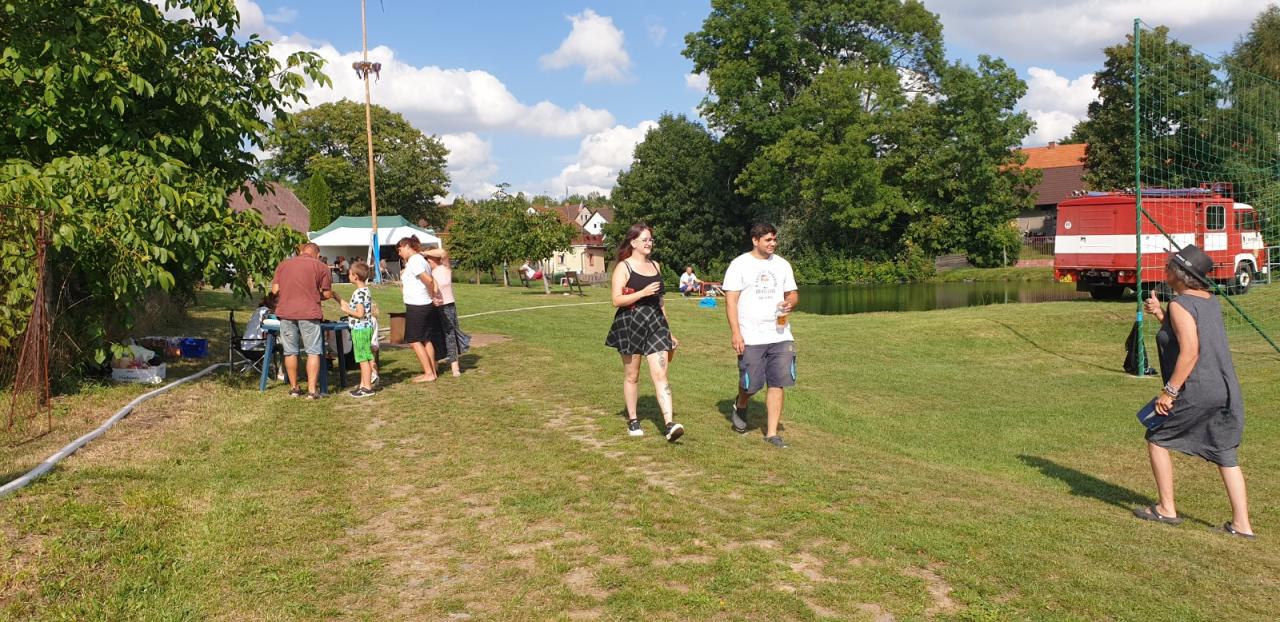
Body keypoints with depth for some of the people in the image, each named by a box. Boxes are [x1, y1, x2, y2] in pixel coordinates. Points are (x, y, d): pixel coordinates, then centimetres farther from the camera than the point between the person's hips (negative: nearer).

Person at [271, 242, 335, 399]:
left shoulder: (283, 264, 11)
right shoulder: (321, 267, 2)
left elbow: (275, 290, 7)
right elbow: (327, 294, 0)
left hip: (286, 312, 3)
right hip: (309, 313, -3)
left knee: (290, 352, 12)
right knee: (313, 352, 2)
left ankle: (294, 388, 19)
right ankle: (311, 390, -3)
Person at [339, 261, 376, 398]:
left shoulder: (359, 293, -19)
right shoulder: (365, 291, 11)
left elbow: (360, 313, -25)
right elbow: (352, 306, 19)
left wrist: (347, 310, -11)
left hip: (360, 329, -10)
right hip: (364, 329, 10)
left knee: (363, 358, -4)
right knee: (364, 358, 15)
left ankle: (367, 387, 0)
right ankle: (363, 385, 23)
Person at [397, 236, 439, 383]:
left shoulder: (414, 261, -15)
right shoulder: (421, 259, 15)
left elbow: (428, 280, -23)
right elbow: (431, 281, 12)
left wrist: (433, 296, -11)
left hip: (416, 307, -10)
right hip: (426, 305, 10)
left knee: (414, 340, -3)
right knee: (426, 340, 13)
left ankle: (428, 373, -3)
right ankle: (432, 371, 17)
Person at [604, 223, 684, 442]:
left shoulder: (655, 266, 13)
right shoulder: (623, 267, -4)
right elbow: (617, 300, -13)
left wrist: (668, 331, 20)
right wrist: (643, 292, -23)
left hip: (655, 324, 4)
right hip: (630, 325, -3)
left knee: (660, 374, -8)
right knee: (632, 375, 9)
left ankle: (669, 424, -15)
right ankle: (632, 420, 24)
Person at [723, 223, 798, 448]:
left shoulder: (782, 264, 11)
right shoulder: (740, 264, -3)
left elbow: (793, 293, 17)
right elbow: (731, 301, -6)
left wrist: (790, 302, -8)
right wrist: (735, 333, -14)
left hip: (780, 335, 4)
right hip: (750, 337, -4)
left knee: (777, 384, 0)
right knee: (751, 384, 2)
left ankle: (772, 433, 8)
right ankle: (740, 405, 37)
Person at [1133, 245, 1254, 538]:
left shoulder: (1180, 304, -14)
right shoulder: (1211, 300, 12)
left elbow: (1190, 352, -22)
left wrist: (1169, 391, -18)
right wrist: (1160, 315, 12)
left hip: (1196, 391, -8)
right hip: (1226, 390, 8)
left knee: (1157, 438, 10)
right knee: (1225, 455, 12)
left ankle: (1166, 509, 17)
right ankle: (1242, 524, 12)